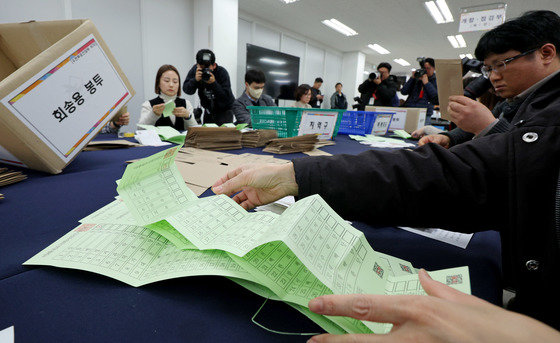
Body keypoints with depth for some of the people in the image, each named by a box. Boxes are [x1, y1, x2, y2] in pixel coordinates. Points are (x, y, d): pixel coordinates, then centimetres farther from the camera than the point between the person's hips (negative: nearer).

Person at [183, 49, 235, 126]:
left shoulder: (222, 72, -22)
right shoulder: (195, 70, -10)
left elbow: (227, 98, -28)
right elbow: (187, 91, -15)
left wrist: (213, 83, -38)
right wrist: (195, 80, -32)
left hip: (224, 110, -4)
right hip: (208, 109, 4)